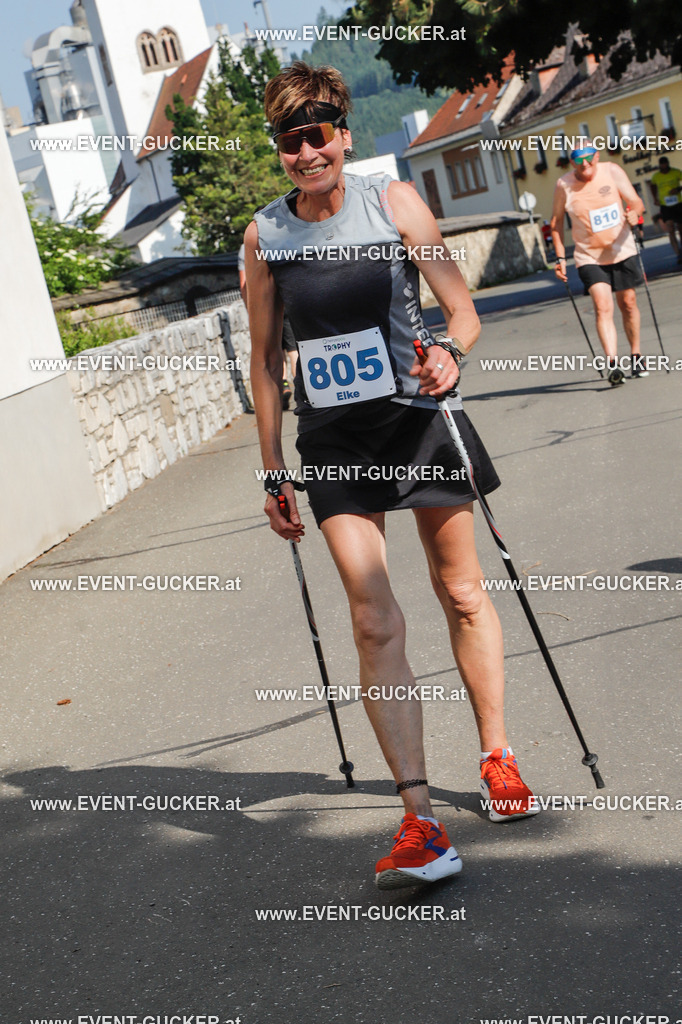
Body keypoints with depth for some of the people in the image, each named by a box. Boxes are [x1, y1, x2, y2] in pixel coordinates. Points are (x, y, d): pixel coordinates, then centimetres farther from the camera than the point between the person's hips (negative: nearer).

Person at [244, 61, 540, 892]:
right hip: (333, 444, 1)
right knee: (374, 621, -9)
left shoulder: (394, 202, -5)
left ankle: (496, 757, 31)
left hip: (418, 418, 0)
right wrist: (274, 473, 6)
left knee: (461, 593, 11)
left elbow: (462, 308, -2)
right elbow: (265, 360, 6)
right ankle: (420, 822, -9)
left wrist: (450, 350, -25)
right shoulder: (264, 235, -1)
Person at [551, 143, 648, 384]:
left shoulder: (612, 171, -7)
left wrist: (634, 212, -33)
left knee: (628, 303, 12)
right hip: (589, 256, -2)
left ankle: (636, 357, 30)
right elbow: (556, 222, 2)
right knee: (603, 307, -18)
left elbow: (635, 201, -9)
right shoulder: (564, 185, -9)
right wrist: (560, 257, -3)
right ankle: (612, 364, -25)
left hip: (622, 250, 2)